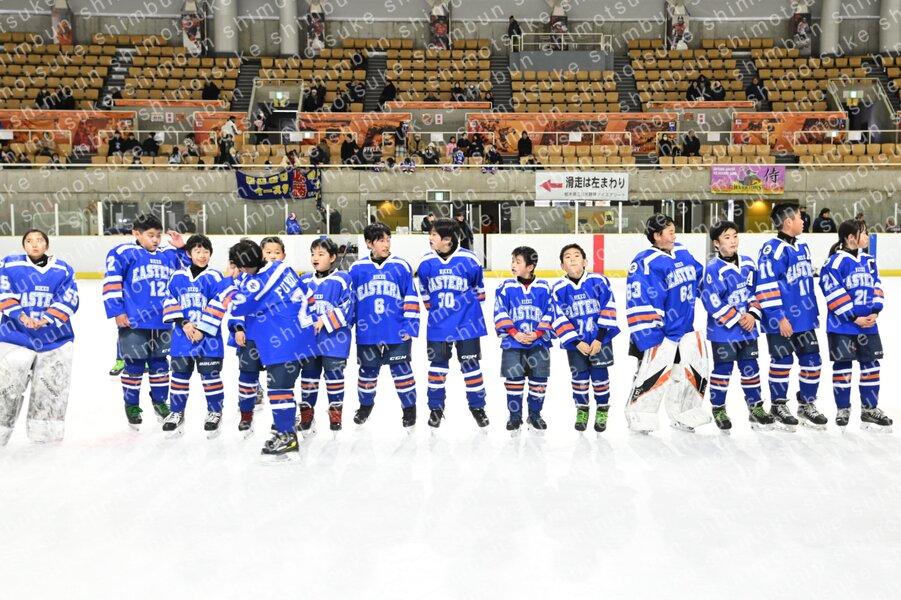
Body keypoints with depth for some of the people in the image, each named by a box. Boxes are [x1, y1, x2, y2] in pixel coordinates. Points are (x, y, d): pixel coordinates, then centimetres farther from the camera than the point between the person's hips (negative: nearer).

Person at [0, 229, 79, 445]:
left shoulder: (62, 270, 3)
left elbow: (69, 300, -6)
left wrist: (47, 319, -19)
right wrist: (21, 315, -22)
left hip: (55, 338, 2)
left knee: (53, 387, 7)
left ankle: (44, 431, 23)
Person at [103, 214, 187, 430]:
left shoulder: (168, 255, 8)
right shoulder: (124, 253, -7)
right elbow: (111, 281, -8)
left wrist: (182, 248, 3)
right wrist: (117, 311, -11)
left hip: (162, 323, 5)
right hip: (134, 323, -4)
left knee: (159, 364, 15)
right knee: (134, 365, 4)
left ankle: (160, 401, 32)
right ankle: (131, 405, 21)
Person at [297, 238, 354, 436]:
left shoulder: (342, 279, -7)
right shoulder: (305, 281, 9)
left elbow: (346, 308, -13)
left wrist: (325, 321, -17)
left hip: (335, 339, -4)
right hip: (309, 339, 5)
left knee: (334, 376, 5)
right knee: (308, 376, 11)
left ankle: (336, 416, 19)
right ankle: (306, 416, 23)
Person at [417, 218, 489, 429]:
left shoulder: (469, 260, -13)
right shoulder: (427, 262, -5)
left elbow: (478, 287, 5)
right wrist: (433, 308, 12)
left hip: (467, 323, -2)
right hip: (438, 325, 2)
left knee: (471, 365, 7)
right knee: (437, 366, 9)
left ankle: (477, 406, 22)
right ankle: (436, 408, 23)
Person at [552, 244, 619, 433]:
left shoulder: (599, 281, -8)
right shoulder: (559, 289, -5)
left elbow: (608, 309, -8)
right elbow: (559, 319, -5)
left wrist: (600, 338, -11)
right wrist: (577, 342, -10)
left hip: (600, 339, -1)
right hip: (575, 342, 1)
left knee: (600, 376, 5)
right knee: (579, 378, 8)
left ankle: (602, 411, 24)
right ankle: (582, 410, 29)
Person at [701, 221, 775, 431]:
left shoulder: (749, 263, 6)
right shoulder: (714, 268, -14)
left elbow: (756, 291, 11)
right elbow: (712, 300, -18)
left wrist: (753, 313, -4)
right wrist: (736, 318, -16)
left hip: (748, 328, 5)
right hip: (722, 329, -5)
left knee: (750, 367, 12)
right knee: (723, 369, 3)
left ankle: (756, 408, 25)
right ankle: (718, 409, 19)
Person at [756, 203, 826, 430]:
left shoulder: (802, 247, 13)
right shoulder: (773, 249, -14)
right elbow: (766, 287, -19)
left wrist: (814, 312, 21)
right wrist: (779, 317, -19)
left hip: (804, 318, 8)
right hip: (781, 321, -8)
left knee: (812, 360, 10)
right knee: (782, 362, 2)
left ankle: (807, 405, 25)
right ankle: (778, 405, 18)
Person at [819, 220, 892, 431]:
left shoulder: (868, 261, 9)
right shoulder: (835, 262, -13)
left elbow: (876, 287, 11)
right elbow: (834, 294, -16)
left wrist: (875, 311, -5)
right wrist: (854, 317, -16)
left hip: (868, 324, 6)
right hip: (842, 325, -6)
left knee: (871, 365, 9)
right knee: (843, 365, 3)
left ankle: (870, 408, 21)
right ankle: (843, 409, 16)